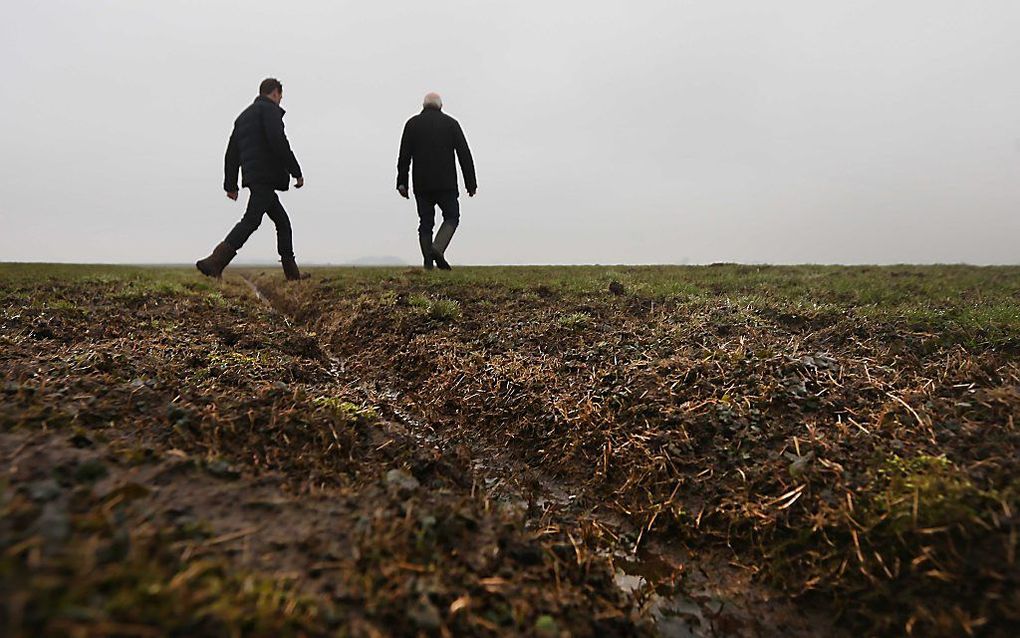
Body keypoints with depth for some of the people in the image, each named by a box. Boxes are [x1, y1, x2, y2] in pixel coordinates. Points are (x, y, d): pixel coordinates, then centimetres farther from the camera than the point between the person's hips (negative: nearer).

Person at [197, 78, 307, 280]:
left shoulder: (243, 115, 26)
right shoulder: (270, 109, 0)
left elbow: (232, 153, 21)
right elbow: (278, 141, -16)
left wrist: (230, 185, 20)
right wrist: (296, 172, -12)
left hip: (252, 177, 9)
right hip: (266, 175, -9)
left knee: (283, 221, 12)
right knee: (251, 220, -14)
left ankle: (292, 273, 12)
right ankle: (214, 263, -22)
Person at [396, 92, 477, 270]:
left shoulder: (412, 123, 8)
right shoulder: (451, 123, 7)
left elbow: (404, 155, 0)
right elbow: (464, 154, 1)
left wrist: (402, 182, 2)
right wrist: (471, 182, 3)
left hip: (422, 184, 2)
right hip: (446, 183, -1)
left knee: (426, 222, 8)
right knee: (451, 217, 9)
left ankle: (428, 262, 3)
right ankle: (438, 249, -14)